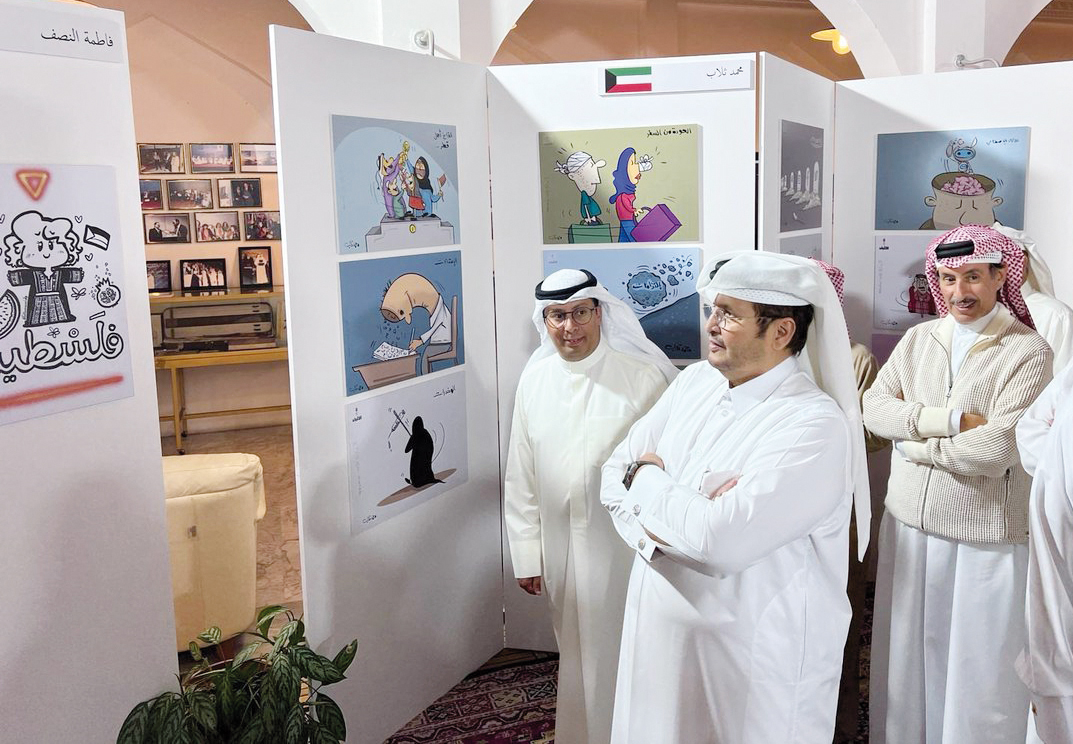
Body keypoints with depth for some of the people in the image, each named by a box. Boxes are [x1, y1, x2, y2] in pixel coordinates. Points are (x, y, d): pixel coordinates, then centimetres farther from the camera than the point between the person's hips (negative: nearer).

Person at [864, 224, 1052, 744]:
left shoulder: (1029, 351, -9)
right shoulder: (918, 339, 6)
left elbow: (999, 447, -19)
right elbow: (874, 407, -3)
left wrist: (914, 444, -9)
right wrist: (950, 419, -15)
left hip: (985, 535, -4)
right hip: (908, 524, 4)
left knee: (979, 671, 8)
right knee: (908, 653, 16)